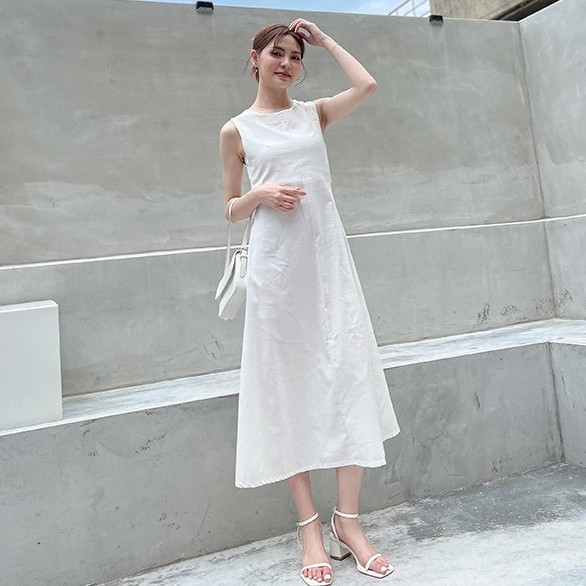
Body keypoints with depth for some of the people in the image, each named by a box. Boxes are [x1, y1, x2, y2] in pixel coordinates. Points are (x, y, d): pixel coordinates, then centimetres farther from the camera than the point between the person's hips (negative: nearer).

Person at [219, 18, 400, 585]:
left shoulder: (313, 113, 15)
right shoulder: (236, 130, 9)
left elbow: (366, 85, -2)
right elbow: (231, 209, 10)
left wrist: (325, 39, 11)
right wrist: (260, 194, -10)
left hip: (327, 256, 2)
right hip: (275, 262, -2)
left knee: (348, 378, -4)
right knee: (288, 389, 1)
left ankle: (347, 518, 9)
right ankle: (309, 525, 12)